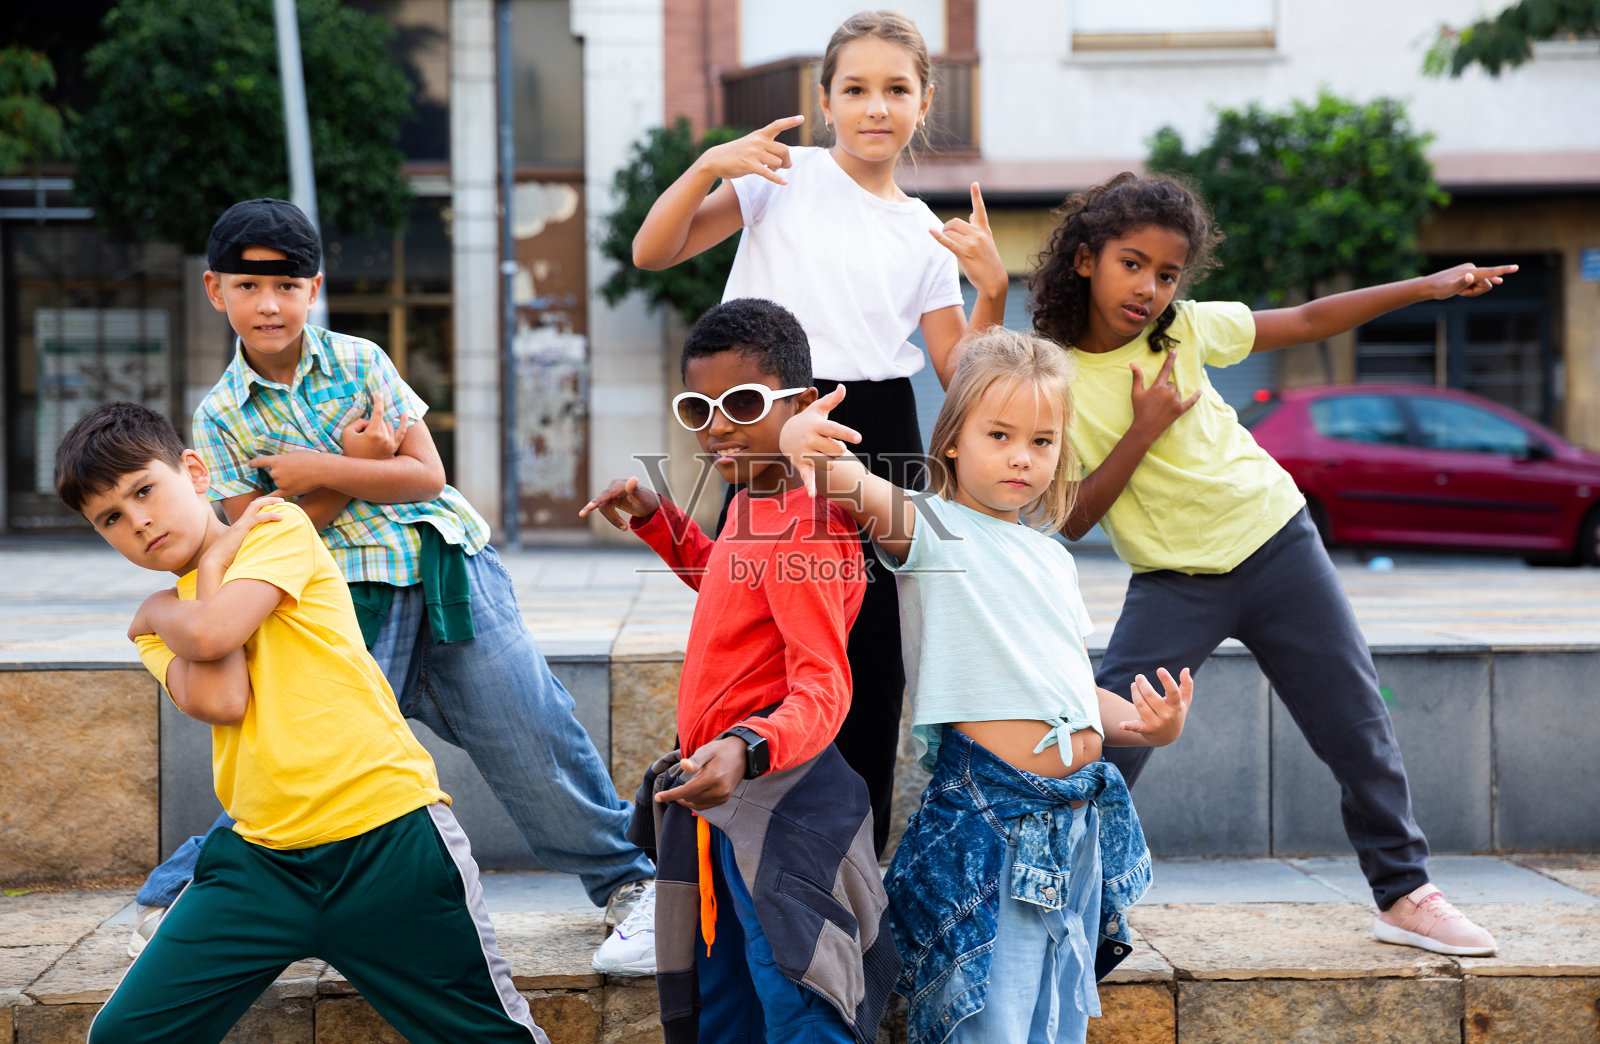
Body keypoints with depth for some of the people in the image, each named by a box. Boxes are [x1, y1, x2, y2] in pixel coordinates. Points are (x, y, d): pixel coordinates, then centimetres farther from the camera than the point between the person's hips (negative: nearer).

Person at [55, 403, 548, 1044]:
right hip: (262, 858, 5)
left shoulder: (278, 526, 0)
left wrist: (158, 611, 2)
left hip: (389, 835, -5)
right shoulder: (162, 628, 13)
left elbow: (210, 633, -19)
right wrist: (213, 564, -2)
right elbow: (219, 702, -10)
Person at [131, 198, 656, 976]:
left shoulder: (359, 362, 4)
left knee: (532, 736, -1)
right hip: (345, 598, -1)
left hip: (447, 568, 1)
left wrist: (319, 470, -13)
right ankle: (174, 901, 10)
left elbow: (427, 475, -3)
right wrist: (359, 466, -9)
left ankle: (625, 880, 15)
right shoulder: (220, 416, 2)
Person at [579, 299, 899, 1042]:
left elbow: (823, 688, -28)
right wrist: (654, 520, 24)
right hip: (725, 797, 11)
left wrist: (747, 750, -45)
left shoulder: (801, 530, -21)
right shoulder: (756, 504, 11)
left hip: (776, 807, -11)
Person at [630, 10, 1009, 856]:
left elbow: (958, 377, 9)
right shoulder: (784, 177, 4)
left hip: (880, 444, 3)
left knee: (873, 656, 4)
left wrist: (991, 293, -5)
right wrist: (709, 167, -14)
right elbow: (652, 253, -2)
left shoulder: (927, 234, 13)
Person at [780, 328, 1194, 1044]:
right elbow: (858, 489, -24)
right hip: (990, 816, -7)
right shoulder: (928, 528, -2)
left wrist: (1148, 726, 7)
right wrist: (800, 439, -45)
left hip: (1078, 818, 7)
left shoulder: (1053, 558, 18)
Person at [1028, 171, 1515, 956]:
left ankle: (1405, 894, 22)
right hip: (1173, 582, -3)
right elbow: (1069, 520, -14)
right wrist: (1143, 432, -21)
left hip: (1274, 542, 3)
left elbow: (1309, 321, 8)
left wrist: (1428, 286, 5)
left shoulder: (1186, 329, -4)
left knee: (1358, 726, 6)